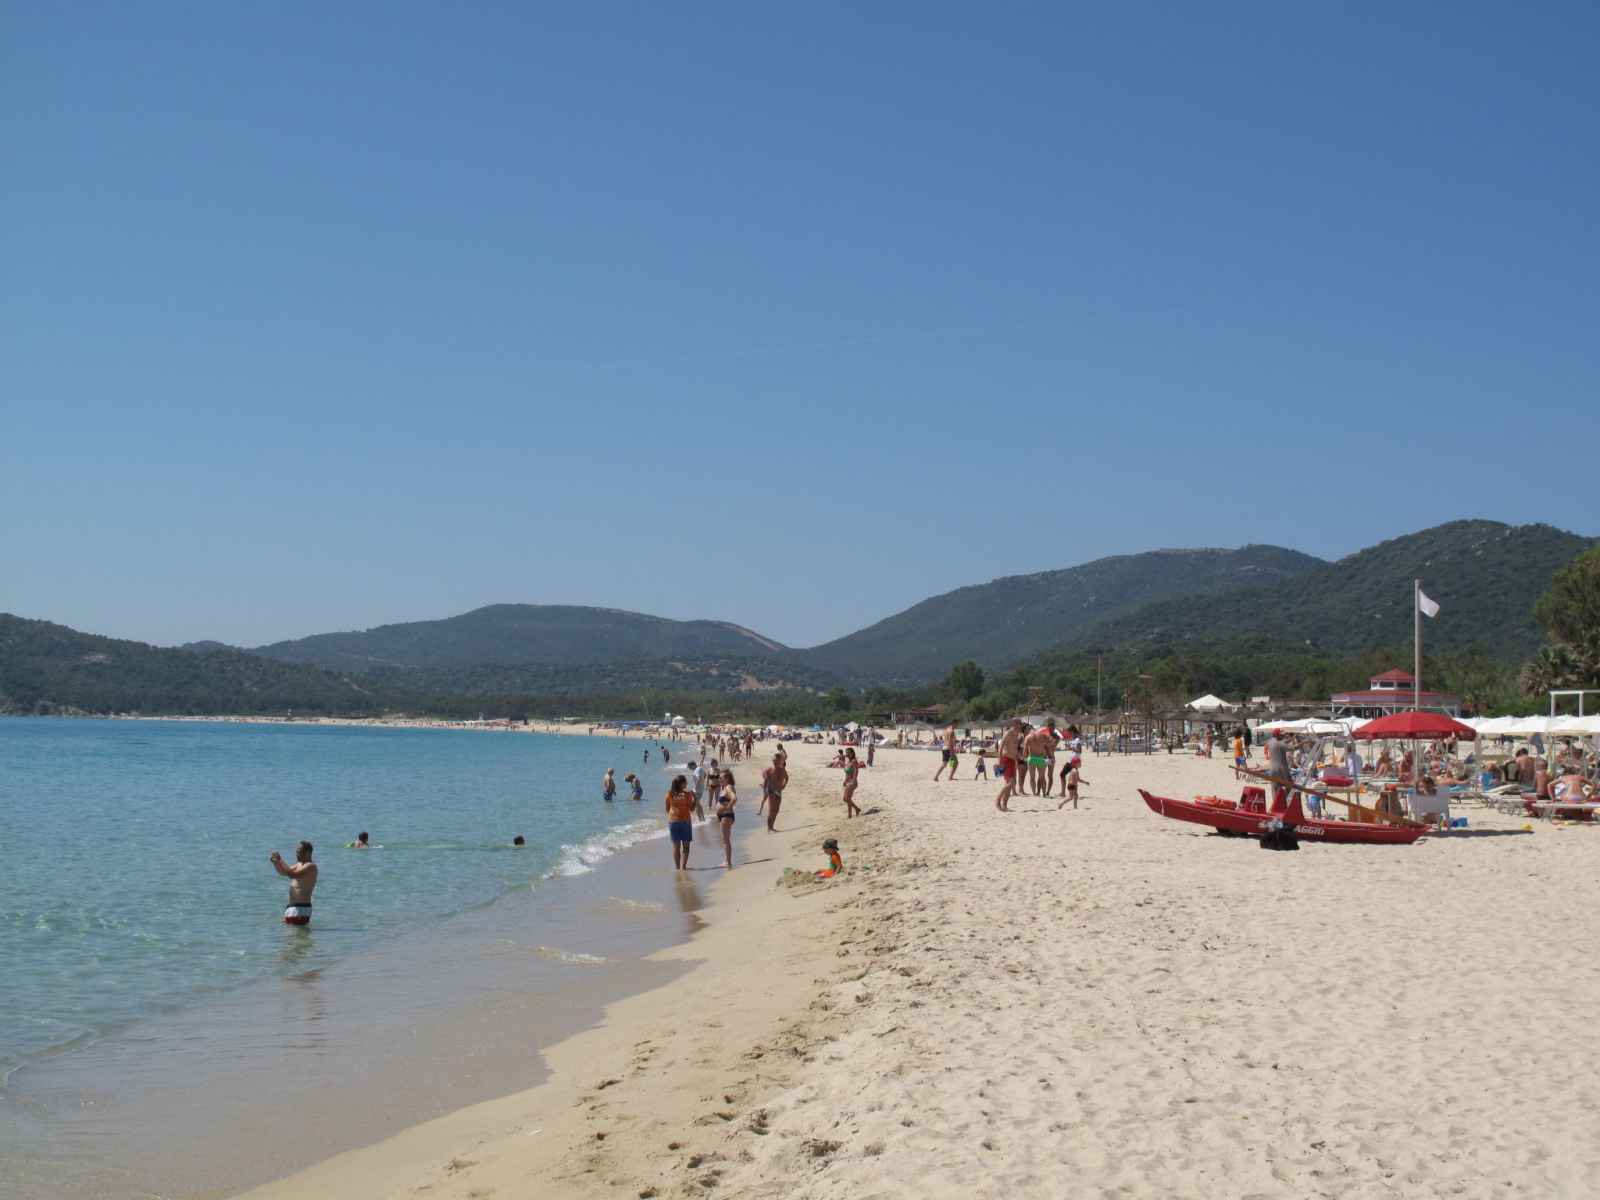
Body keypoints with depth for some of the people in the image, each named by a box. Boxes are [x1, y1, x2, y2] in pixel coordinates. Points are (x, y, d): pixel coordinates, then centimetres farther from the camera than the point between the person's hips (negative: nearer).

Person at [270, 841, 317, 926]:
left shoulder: (310, 866, -14)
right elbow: (283, 872, 24)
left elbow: (293, 874, -26)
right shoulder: (299, 864, 17)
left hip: (301, 908, -10)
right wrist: (275, 862, 6)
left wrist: (280, 861, -21)